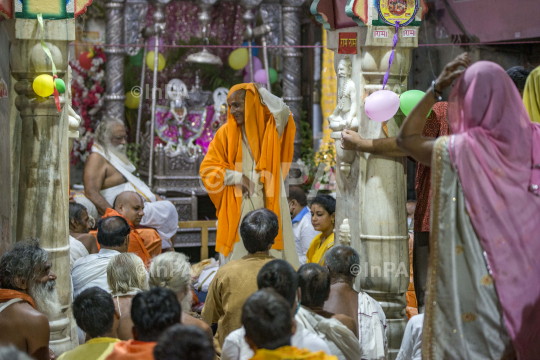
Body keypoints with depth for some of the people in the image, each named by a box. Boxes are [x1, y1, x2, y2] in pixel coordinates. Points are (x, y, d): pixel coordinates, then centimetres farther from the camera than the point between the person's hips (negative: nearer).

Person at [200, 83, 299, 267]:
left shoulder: (269, 126, 5)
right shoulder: (226, 133, 7)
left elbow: (282, 111, -18)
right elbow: (207, 169, 5)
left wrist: (260, 91, -5)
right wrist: (237, 177, -9)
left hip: (269, 204, 0)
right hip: (238, 209, 1)